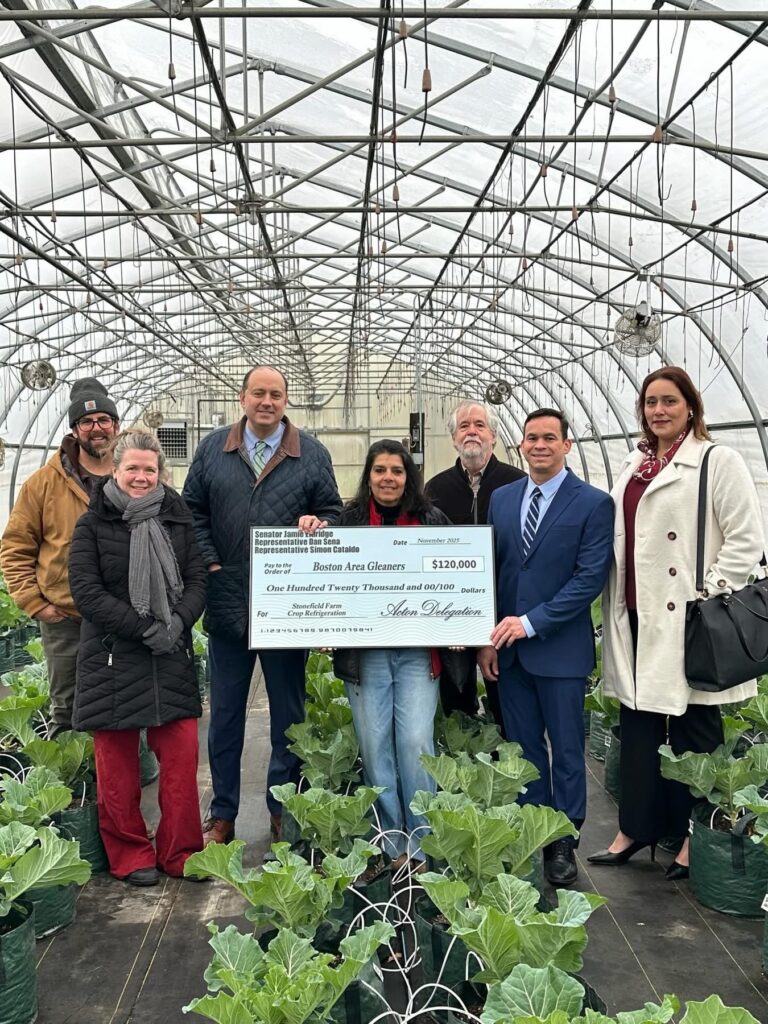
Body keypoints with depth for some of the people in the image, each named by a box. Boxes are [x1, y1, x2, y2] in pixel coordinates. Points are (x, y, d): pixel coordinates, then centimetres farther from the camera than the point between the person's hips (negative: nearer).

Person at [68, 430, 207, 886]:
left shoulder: (177, 519, 9)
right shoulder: (93, 525, 0)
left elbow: (197, 580, 5)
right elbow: (86, 591, -8)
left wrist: (178, 621, -14)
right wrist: (144, 628, -15)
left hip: (173, 658, 2)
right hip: (112, 657, -2)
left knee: (182, 752, 2)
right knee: (118, 762, 5)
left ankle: (181, 852, 18)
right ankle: (130, 854, 22)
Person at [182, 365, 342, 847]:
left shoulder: (312, 453, 3)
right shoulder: (212, 448, 6)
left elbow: (332, 510, 7)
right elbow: (193, 510, 8)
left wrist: (317, 525, -15)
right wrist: (209, 563, -3)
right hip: (228, 603, 1)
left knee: (288, 712, 10)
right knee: (224, 713, 10)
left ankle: (283, 810, 25)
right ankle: (223, 814, 24)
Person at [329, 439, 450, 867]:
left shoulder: (432, 519, 6)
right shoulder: (348, 520, 6)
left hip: (418, 651, -1)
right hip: (365, 651, 1)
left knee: (416, 742, -5)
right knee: (374, 744, 4)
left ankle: (420, 845, 9)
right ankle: (389, 845, 17)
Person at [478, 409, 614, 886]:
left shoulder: (594, 503, -6)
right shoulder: (501, 498, 7)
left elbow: (591, 577, -12)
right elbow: (489, 571, 9)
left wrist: (532, 622, -16)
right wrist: (488, 639, 2)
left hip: (561, 648, -4)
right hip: (508, 646, 4)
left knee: (566, 750, 9)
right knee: (523, 747, 14)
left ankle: (564, 842, 24)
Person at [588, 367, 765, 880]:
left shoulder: (718, 461, -6)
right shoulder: (634, 465, 15)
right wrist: (616, 610, 13)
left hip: (686, 620, -6)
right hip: (636, 615, 7)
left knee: (693, 727, 5)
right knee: (637, 722, 14)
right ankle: (634, 828, 27)